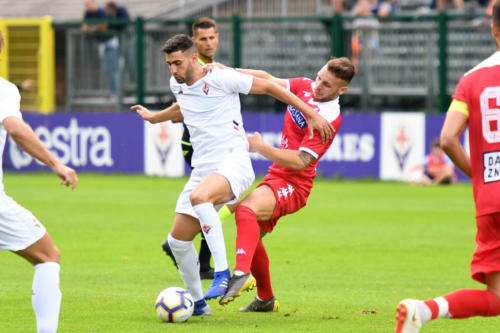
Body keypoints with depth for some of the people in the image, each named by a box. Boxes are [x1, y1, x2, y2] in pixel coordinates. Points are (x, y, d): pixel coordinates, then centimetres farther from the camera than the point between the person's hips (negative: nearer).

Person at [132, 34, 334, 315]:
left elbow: (269, 87, -3)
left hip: (233, 162, -8)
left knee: (199, 197, -40)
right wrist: (153, 117, 52)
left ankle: (223, 274, -39)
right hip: (203, 170, 8)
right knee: (178, 240, 1)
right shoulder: (177, 85, 13)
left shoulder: (220, 79, -9)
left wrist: (312, 113, -4)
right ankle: (198, 302, 20)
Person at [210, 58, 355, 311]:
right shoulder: (305, 86, 2)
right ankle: (266, 299, 34)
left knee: (246, 208, -34)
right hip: (277, 177, 9)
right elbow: (269, 81, 10)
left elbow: (301, 162, -24)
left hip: (293, 186, -9)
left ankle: (242, 273, -51)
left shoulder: (329, 118, -21)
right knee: (251, 235, 17)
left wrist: (261, 147, -24)